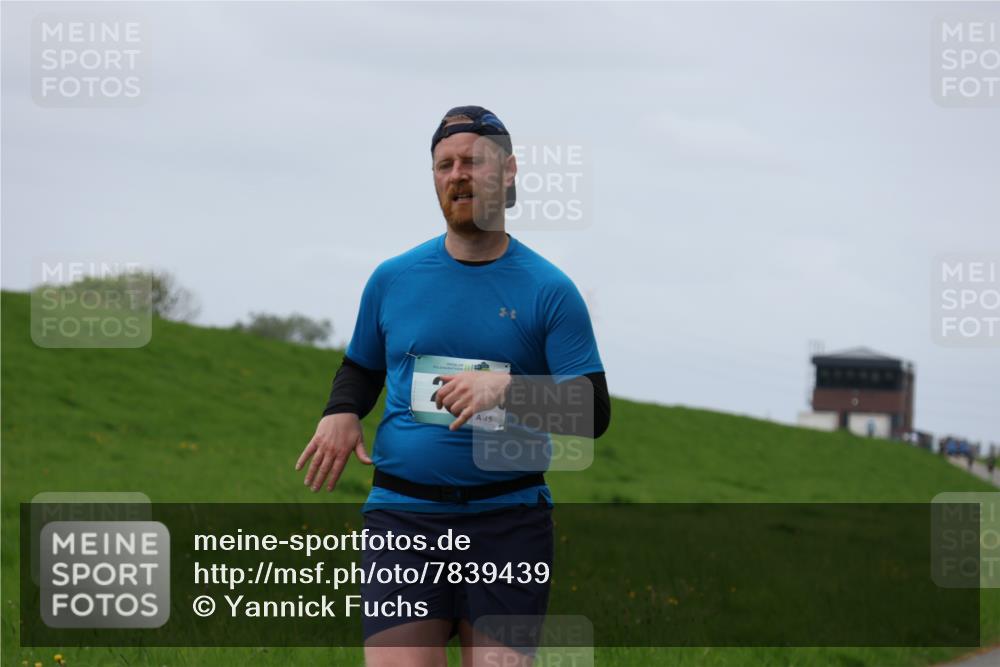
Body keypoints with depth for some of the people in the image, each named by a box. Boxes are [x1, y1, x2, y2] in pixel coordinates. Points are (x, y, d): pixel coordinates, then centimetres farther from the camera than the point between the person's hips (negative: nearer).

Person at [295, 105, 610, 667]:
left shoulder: (549, 291, 2)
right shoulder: (393, 278, 10)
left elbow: (594, 414, -3)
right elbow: (362, 368, 26)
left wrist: (508, 388, -19)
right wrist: (341, 412, 3)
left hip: (509, 520, -1)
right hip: (403, 515, 1)